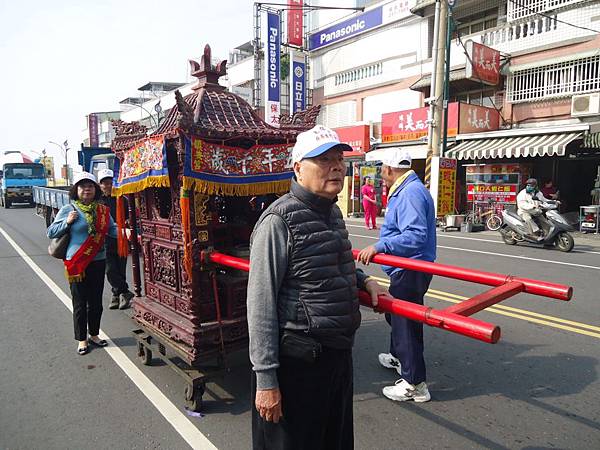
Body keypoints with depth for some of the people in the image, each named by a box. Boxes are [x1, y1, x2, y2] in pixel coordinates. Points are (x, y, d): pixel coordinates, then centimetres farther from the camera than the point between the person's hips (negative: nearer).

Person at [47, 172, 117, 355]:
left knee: (96, 301, 13)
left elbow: (112, 229, 5)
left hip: (98, 262, 3)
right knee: (80, 302, 6)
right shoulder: (68, 210, -3)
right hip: (77, 263, -3)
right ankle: (82, 339, 21)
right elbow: (51, 232, 1)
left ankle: (94, 334, 30)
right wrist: (67, 222, -13)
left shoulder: (102, 210, 7)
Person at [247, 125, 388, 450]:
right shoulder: (279, 220, -19)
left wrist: (363, 280, 7)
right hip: (297, 362, -8)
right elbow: (260, 305, -20)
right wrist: (265, 379, -19)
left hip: (339, 355, 8)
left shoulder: (333, 212, 8)